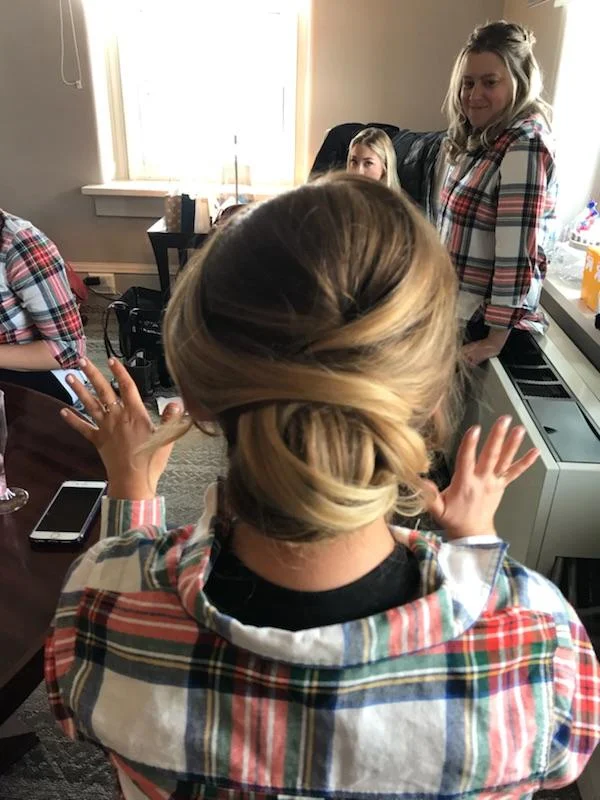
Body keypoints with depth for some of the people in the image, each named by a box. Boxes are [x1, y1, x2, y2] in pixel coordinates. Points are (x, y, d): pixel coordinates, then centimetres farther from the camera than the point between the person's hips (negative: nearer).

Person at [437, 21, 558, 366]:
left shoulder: (524, 145, -18)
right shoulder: (482, 140, 9)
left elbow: (516, 254, -23)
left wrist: (494, 342, -21)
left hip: (488, 326, -8)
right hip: (457, 314, 9)